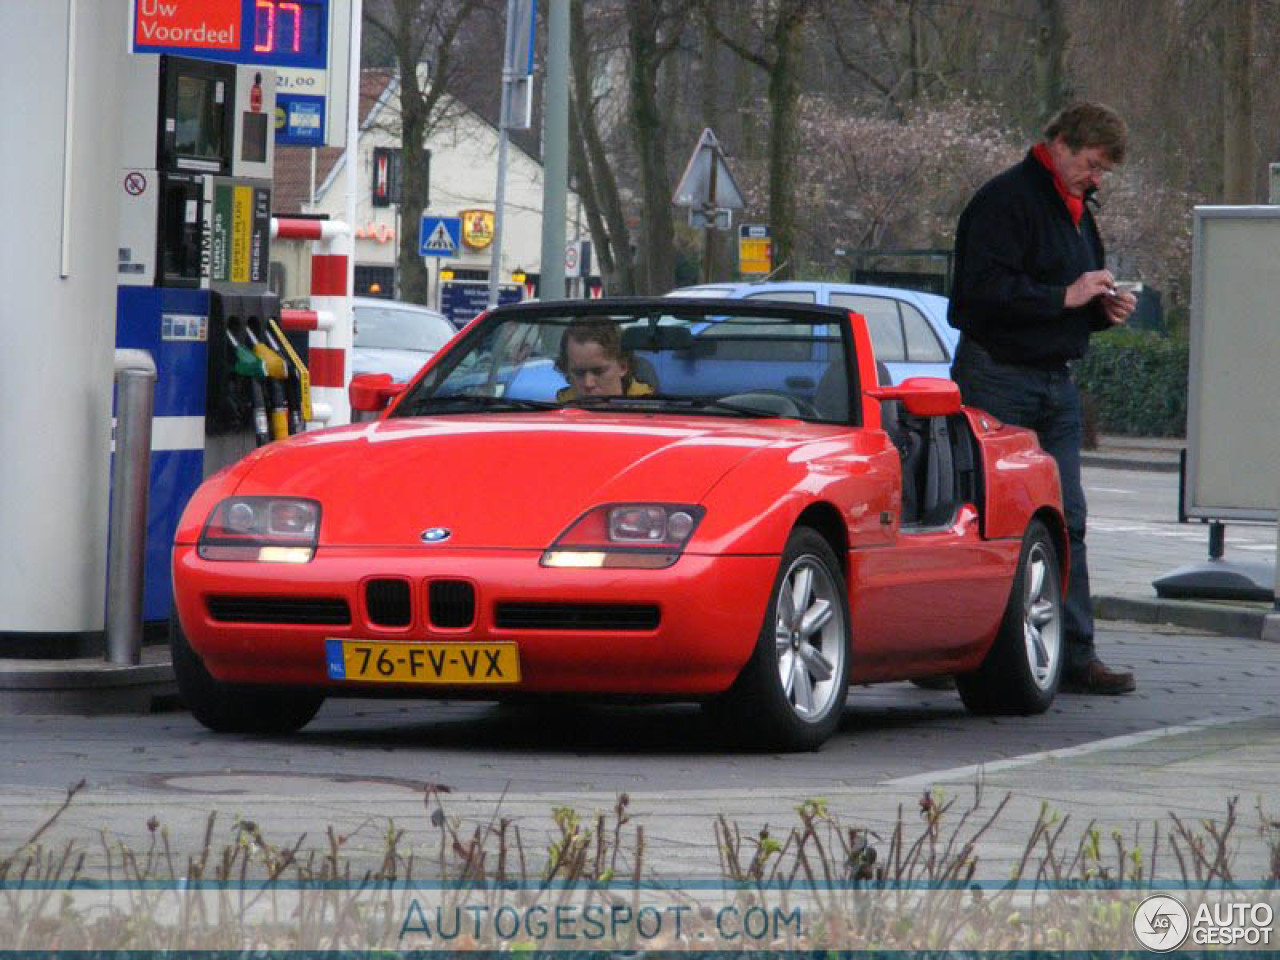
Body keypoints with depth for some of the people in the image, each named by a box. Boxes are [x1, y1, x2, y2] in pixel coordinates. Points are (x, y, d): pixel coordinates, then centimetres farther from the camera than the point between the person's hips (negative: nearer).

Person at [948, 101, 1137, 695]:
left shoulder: (1074, 212, 18)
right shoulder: (1004, 201, -11)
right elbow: (985, 289, -22)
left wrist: (1106, 308, 6)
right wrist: (1066, 296, -20)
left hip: (1057, 383, 8)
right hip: (999, 375, -8)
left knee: (1065, 520, 4)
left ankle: (1075, 656, 3)